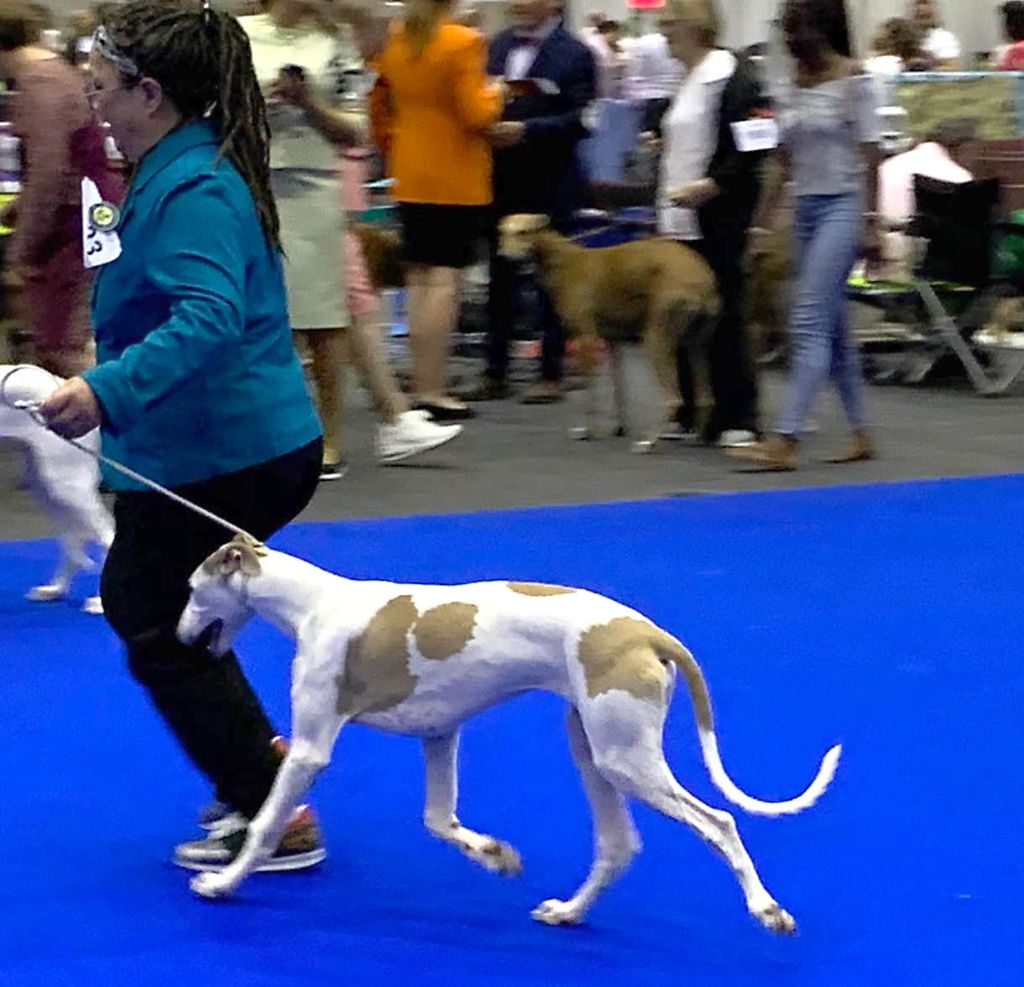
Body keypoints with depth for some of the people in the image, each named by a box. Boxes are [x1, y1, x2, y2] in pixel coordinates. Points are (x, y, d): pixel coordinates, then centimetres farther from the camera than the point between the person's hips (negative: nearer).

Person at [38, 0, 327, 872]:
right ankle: (261, 757, 27)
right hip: (252, 440, 10)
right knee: (135, 598, 23)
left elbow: (208, 319, -36)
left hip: (213, 456, -10)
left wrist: (108, 389, -45)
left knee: (158, 631, 3)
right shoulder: (186, 170, 11)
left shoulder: (193, 189, -22)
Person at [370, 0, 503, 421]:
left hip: (411, 180, 6)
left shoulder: (393, 42, 5)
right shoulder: (463, 43, -13)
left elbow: (378, 109, 11)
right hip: (458, 180, -6)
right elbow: (476, 114, -15)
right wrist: (493, 94, 4)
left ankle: (421, 384, 15)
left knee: (418, 279, 11)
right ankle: (433, 391, -6)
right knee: (446, 279, -4)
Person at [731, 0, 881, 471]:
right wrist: (762, 224, 12)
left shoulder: (853, 82, -8)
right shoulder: (786, 84, 10)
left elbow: (869, 157, -9)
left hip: (842, 205, -7)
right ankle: (861, 433, 19)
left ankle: (785, 441, -17)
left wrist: (871, 223, -13)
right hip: (806, 207, 7)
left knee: (809, 322, -14)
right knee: (833, 327, 10)